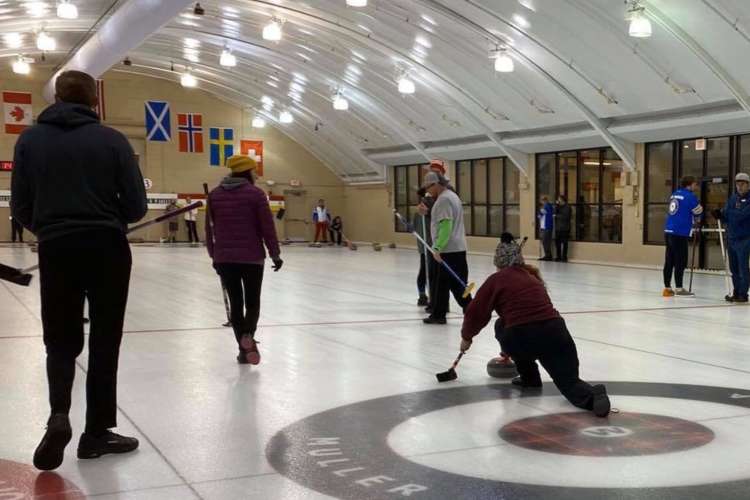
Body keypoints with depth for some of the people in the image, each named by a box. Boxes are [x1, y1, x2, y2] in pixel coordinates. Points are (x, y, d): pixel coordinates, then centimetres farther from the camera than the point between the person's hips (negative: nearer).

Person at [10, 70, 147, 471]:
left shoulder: (30, 139, 2)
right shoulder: (112, 140, -3)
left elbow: (20, 207, 2)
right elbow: (136, 206, -4)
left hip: (55, 252, 2)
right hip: (107, 251, -1)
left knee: (61, 340, 14)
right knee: (104, 342, 9)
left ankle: (59, 415, -9)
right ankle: (97, 431, 14)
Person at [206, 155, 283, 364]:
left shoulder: (215, 194, 6)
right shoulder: (256, 193, -7)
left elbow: (210, 228, 9)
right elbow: (267, 227, -8)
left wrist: (214, 255, 17)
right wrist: (275, 254, 1)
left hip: (224, 258, 3)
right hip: (252, 257, -3)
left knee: (235, 303, 11)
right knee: (252, 302, 9)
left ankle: (243, 349, 10)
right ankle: (248, 335, -18)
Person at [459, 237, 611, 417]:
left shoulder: (497, 279, 10)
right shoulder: (532, 275, 29)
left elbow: (476, 312, 10)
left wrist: (466, 337, 30)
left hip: (521, 339, -4)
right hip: (555, 332, 4)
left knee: (502, 325, 29)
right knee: (569, 382, 11)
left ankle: (529, 376, 29)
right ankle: (593, 395, -24)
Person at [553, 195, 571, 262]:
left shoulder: (567, 207, -6)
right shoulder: (558, 207, 17)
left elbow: (565, 217, -15)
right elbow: (555, 213, 5)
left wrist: (557, 216, -5)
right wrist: (557, 205, -3)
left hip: (564, 228, -7)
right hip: (558, 227, 7)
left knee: (564, 243, -5)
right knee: (557, 242, 7)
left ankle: (564, 257, -2)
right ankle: (558, 257, 14)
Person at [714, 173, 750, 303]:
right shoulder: (733, 198, 11)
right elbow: (727, 216, 9)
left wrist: (726, 213, -14)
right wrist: (720, 215, -12)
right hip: (731, 237, 6)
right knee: (733, 267, 11)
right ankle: (736, 293, 20)